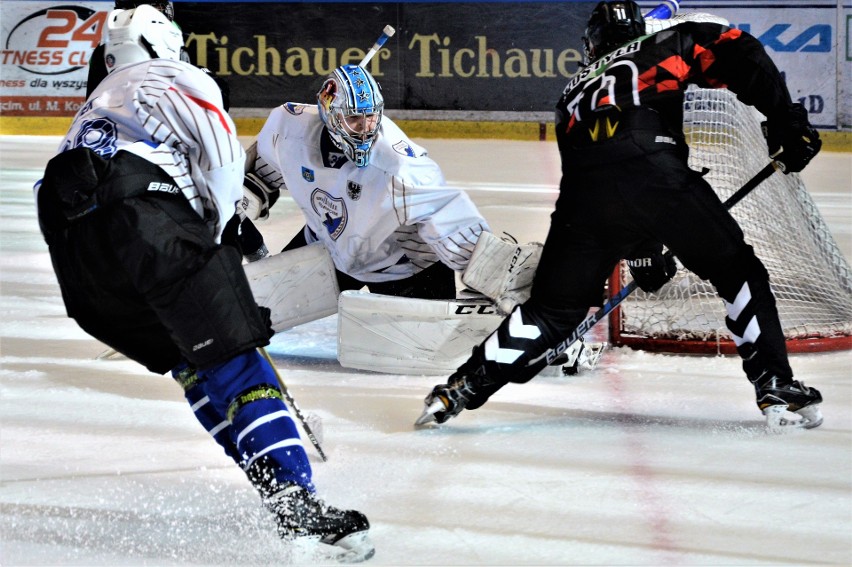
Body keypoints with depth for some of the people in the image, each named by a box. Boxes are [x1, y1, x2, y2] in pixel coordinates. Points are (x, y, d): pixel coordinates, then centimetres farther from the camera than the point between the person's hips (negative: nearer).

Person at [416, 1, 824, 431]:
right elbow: (738, 53, 12)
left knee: (554, 308, 17)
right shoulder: (668, 44, 29)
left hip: (583, 194, 3)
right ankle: (776, 388, 8)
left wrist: (642, 252, 47)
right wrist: (785, 121, 11)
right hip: (656, 173, -3)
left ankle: (459, 390, 9)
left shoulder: (576, 91, 40)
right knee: (737, 271, 16)